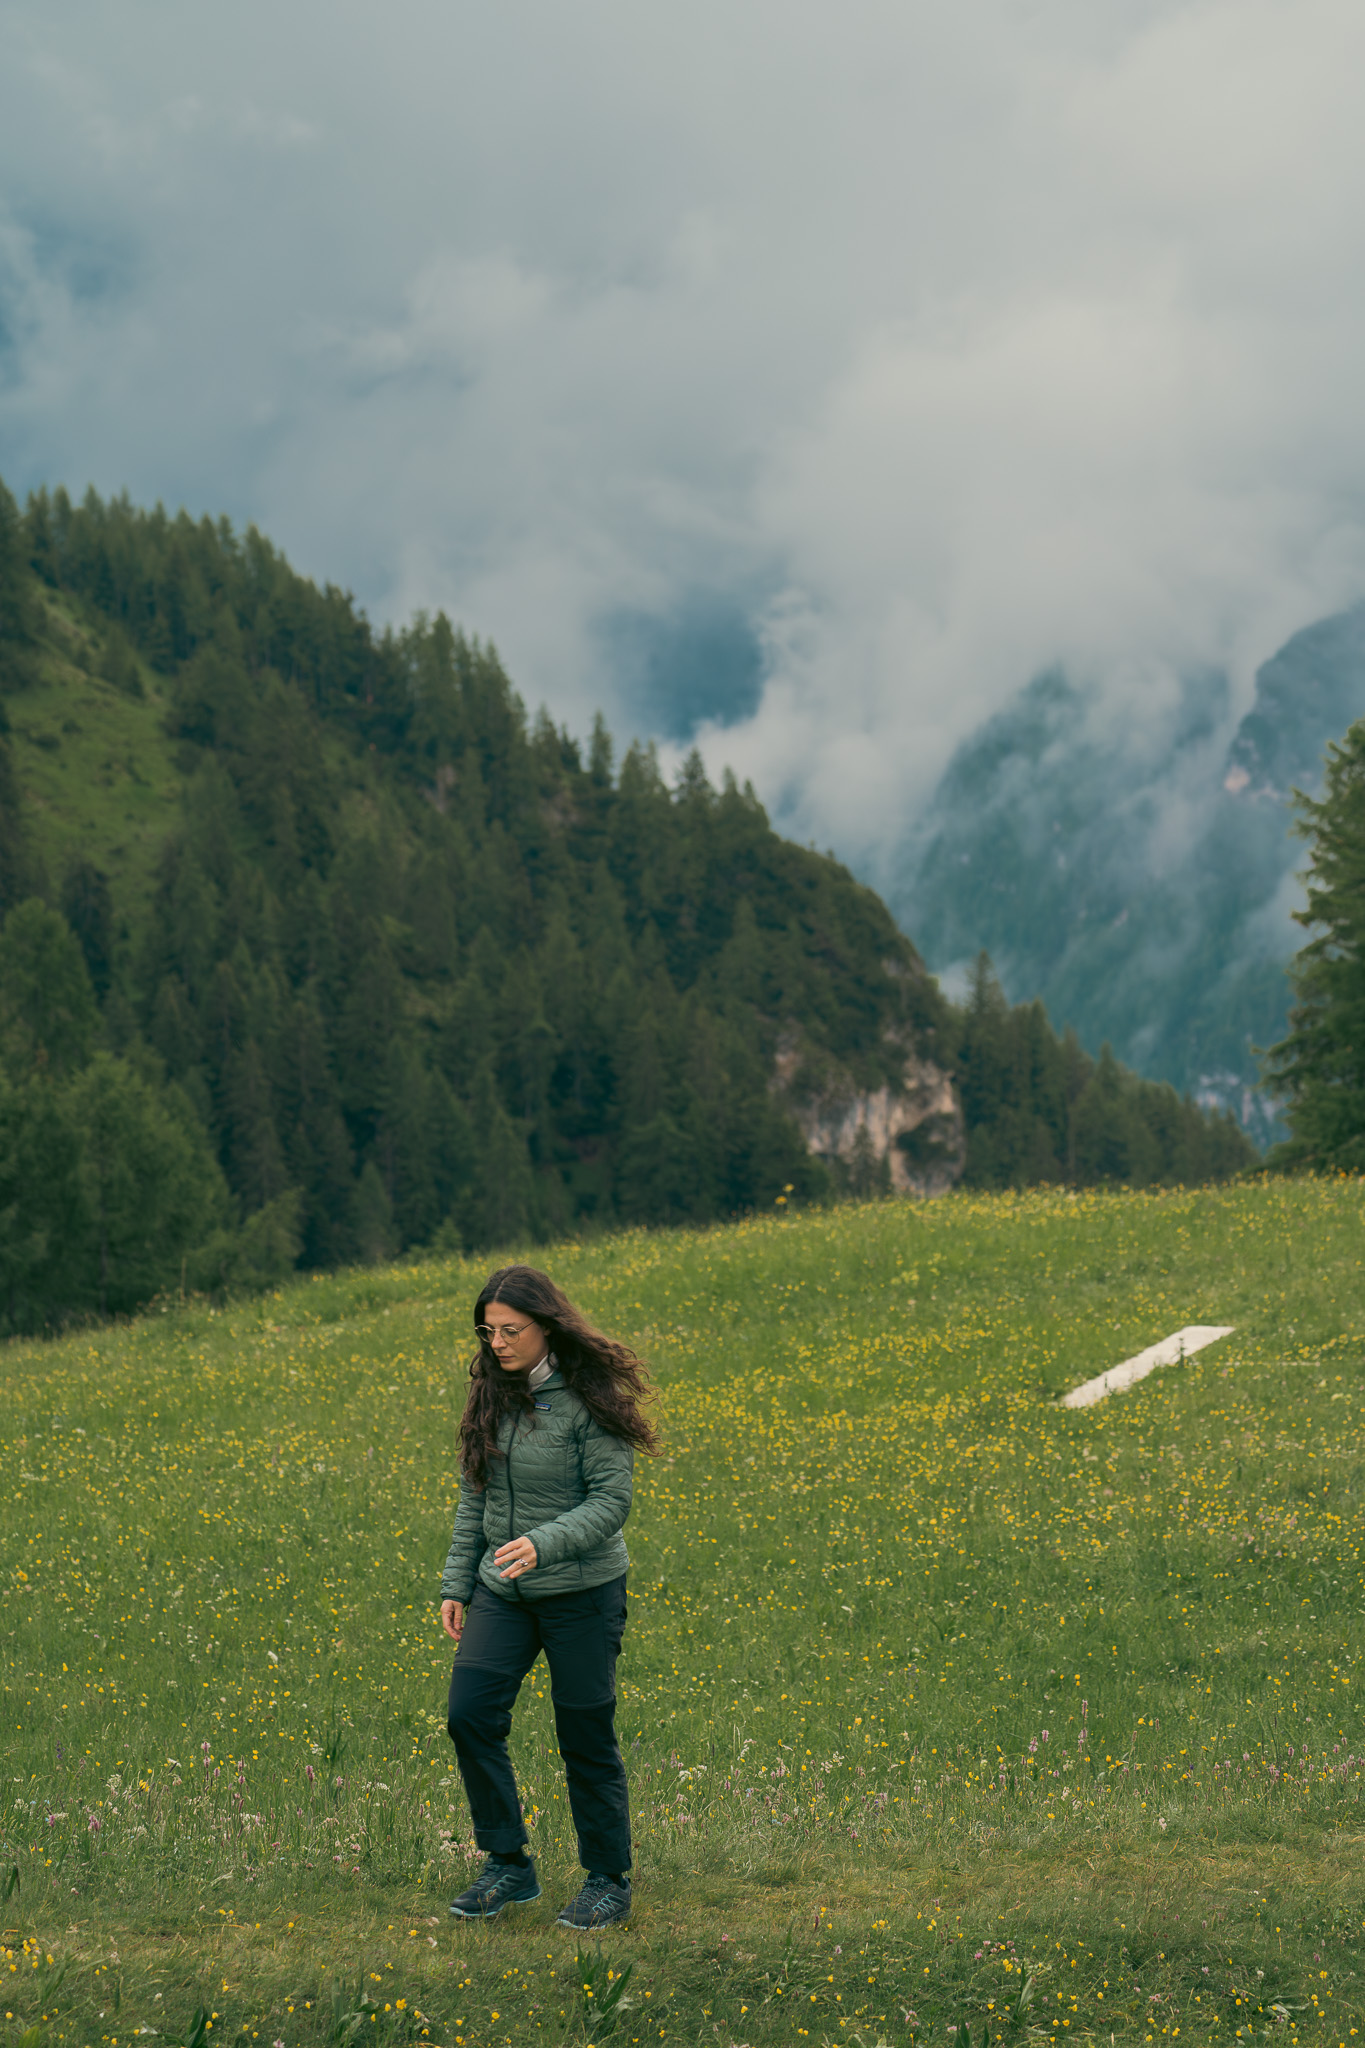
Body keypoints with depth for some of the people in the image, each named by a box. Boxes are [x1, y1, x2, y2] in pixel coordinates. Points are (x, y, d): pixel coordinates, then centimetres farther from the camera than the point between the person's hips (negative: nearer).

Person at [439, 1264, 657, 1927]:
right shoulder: (493, 1393, 5)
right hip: (502, 1591, 6)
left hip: (581, 1591, -5)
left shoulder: (588, 1397, -14)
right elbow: (473, 1496, 12)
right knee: (469, 1715, -8)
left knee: (586, 1738, 2)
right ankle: (508, 1865, 7)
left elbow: (612, 1500, -17)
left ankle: (608, 1880, 19)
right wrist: (456, 1584, 8)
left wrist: (544, 1543, -32)